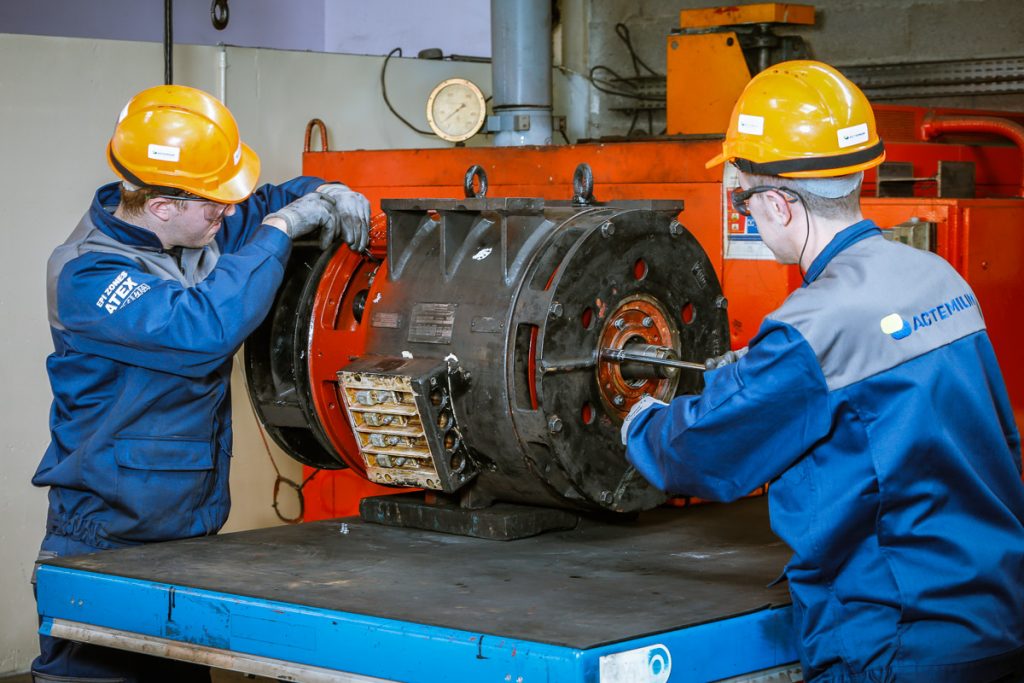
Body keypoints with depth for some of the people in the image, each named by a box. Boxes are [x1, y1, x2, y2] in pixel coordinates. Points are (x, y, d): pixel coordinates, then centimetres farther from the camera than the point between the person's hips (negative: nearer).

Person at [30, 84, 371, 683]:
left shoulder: (194, 231, 3)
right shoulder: (87, 274, -21)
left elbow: (266, 203, 22)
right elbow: (202, 328, -35)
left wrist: (326, 196, -1)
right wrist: (279, 229, -27)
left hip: (189, 533, 8)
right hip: (107, 540, -8)